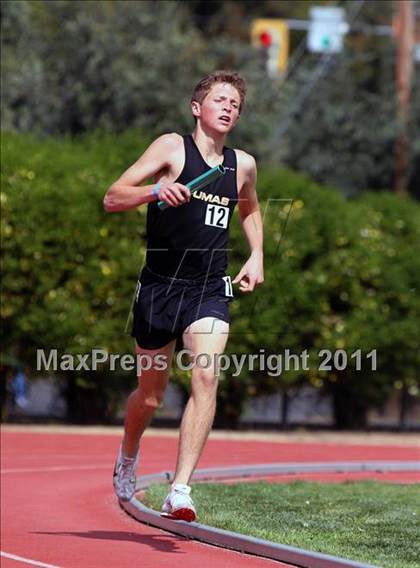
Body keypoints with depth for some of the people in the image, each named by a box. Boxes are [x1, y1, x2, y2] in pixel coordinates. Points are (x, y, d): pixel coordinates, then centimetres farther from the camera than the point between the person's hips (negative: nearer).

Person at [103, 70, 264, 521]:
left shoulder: (243, 165, 9)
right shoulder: (172, 147, -4)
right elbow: (112, 199, -11)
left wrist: (256, 255, 16)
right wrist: (156, 190, -30)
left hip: (210, 290, 2)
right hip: (161, 285, -2)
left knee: (206, 376, -20)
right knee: (151, 393, 10)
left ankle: (180, 491, -24)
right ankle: (127, 457, 43)